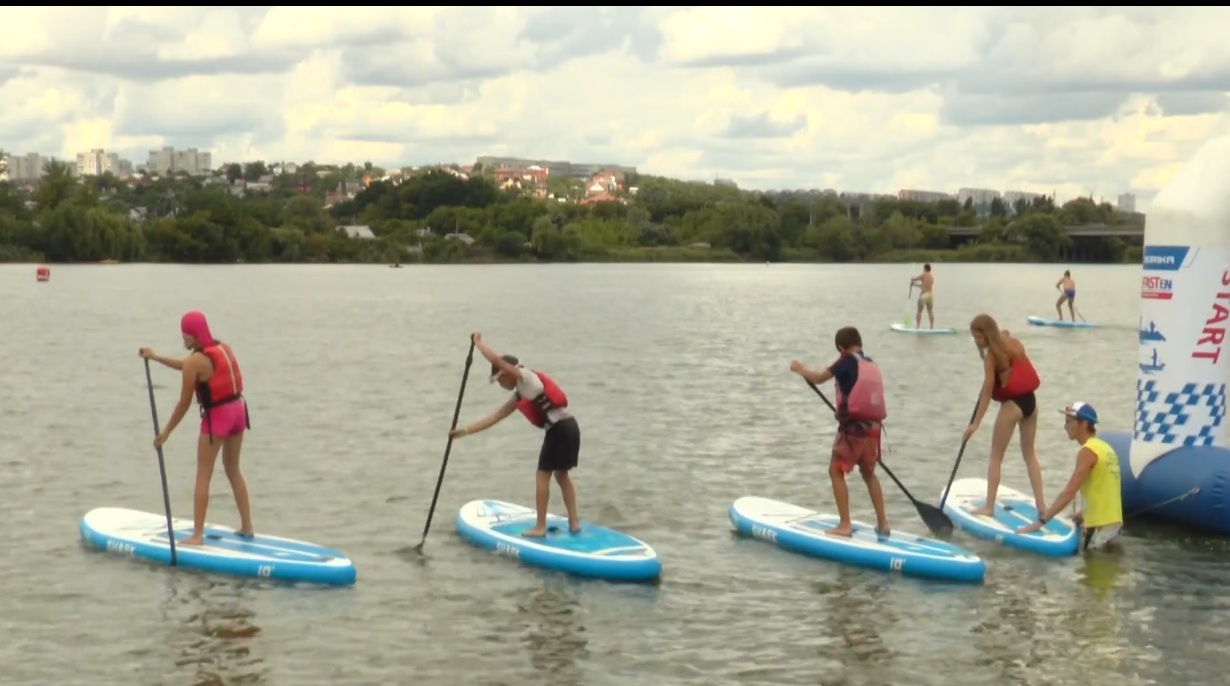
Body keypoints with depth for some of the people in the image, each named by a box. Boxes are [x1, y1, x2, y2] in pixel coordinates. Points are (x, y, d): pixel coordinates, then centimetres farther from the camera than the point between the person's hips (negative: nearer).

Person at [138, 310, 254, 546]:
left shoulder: (195, 361, -14)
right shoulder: (224, 348, 9)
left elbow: (184, 403, -10)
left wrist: (165, 432, -1)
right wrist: (155, 357, 30)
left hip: (216, 416, -8)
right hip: (238, 410, 8)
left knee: (203, 476, 1)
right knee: (233, 470, 21)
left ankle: (197, 535, 0)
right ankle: (247, 526, 23)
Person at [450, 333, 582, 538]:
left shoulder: (526, 377, -3)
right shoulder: (519, 396, 21)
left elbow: (497, 359, -11)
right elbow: (495, 417, 23)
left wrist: (478, 343, 5)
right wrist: (466, 430, 21)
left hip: (560, 428, -10)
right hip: (569, 427, 10)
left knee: (543, 475, -2)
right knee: (562, 475, 19)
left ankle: (540, 527, 1)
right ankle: (574, 522, 21)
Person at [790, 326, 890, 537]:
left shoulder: (847, 362, -6)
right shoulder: (872, 365, 12)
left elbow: (818, 378, 0)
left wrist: (800, 369, 18)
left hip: (853, 427, -6)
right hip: (873, 426, 6)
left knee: (836, 471, 4)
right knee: (868, 473, 22)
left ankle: (845, 525, -2)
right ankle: (882, 523, 21)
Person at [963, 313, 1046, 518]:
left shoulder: (991, 355, -13)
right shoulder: (1013, 342, 6)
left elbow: (987, 392, -15)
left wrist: (975, 423, -16)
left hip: (1012, 404, -7)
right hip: (1030, 400, 7)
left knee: (996, 457, 3)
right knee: (1029, 453, 18)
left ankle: (989, 506, 0)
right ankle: (1041, 503, 16)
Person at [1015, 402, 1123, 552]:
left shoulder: (1088, 451, -16)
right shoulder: (1104, 448, 13)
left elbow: (1070, 492, -23)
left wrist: (1041, 521, -24)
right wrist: (1085, 513, 20)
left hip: (1100, 526, -9)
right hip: (1112, 521, 9)